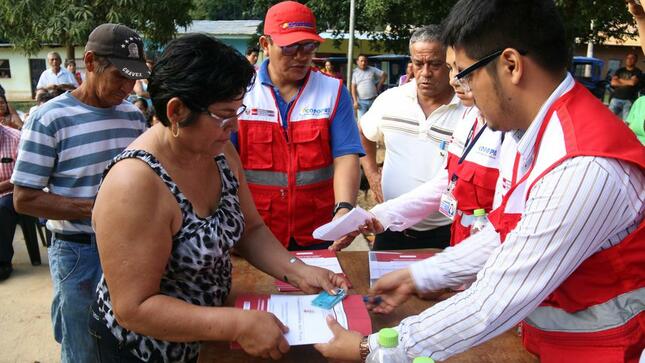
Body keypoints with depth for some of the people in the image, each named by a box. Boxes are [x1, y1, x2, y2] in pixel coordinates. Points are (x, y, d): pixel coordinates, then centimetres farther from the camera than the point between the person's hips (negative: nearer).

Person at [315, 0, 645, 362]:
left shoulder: (583, 168, -32)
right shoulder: (534, 131, -4)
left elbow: (494, 305, -29)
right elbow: (507, 234, 5)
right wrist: (416, 277, 4)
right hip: (542, 331, 7)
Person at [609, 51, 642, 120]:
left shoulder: (637, 71, 7)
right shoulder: (619, 70, 15)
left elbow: (632, 82, -11)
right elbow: (613, 83, 1)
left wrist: (620, 80, 2)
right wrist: (627, 83, -4)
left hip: (629, 100, -2)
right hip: (616, 98, 3)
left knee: (626, 121, -11)